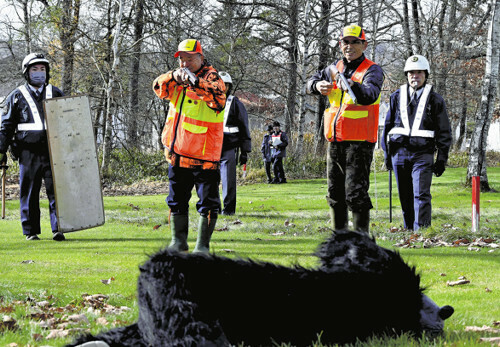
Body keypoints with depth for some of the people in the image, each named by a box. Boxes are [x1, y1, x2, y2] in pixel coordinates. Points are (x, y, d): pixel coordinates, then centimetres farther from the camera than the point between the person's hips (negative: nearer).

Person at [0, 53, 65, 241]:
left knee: (56, 190, -6)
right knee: (29, 193, 2)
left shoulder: (55, 93, 14)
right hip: (28, 153, -1)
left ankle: (58, 229, -4)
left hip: (53, 152, 1)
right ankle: (31, 231, 9)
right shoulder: (17, 96, 7)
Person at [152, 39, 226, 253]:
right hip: (178, 153, 7)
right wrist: (173, 77, -22)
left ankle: (202, 245, 4)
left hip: (203, 155, -7)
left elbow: (218, 96, -29)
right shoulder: (178, 78, 11)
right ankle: (178, 241, 25)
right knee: (176, 200, 14)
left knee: (207, 202, -3)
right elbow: (160, 89, -2)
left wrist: (196, 82, -46)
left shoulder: (211, 77, -9)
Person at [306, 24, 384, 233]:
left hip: (359, 142, -7)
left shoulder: (372, 71, -7)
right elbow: (311, 82, 18)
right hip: (335, 142, 7)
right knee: (335, 192, 14)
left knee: (356, 193, -14)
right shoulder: (335, 69, 14)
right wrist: (318, 85, -7)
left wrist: (352, 86, -45)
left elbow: (369, 95, -25)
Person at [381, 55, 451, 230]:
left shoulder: (435, 100, 5)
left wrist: (442, 159, 0)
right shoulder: (397, 97, 11)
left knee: (421, 195, -13)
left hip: (423, 154, -3)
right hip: (399, 153, 3)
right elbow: (388, 125, 16)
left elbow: (444, 132, 6)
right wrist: (387, 153, 11)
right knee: (405, 197, 8)